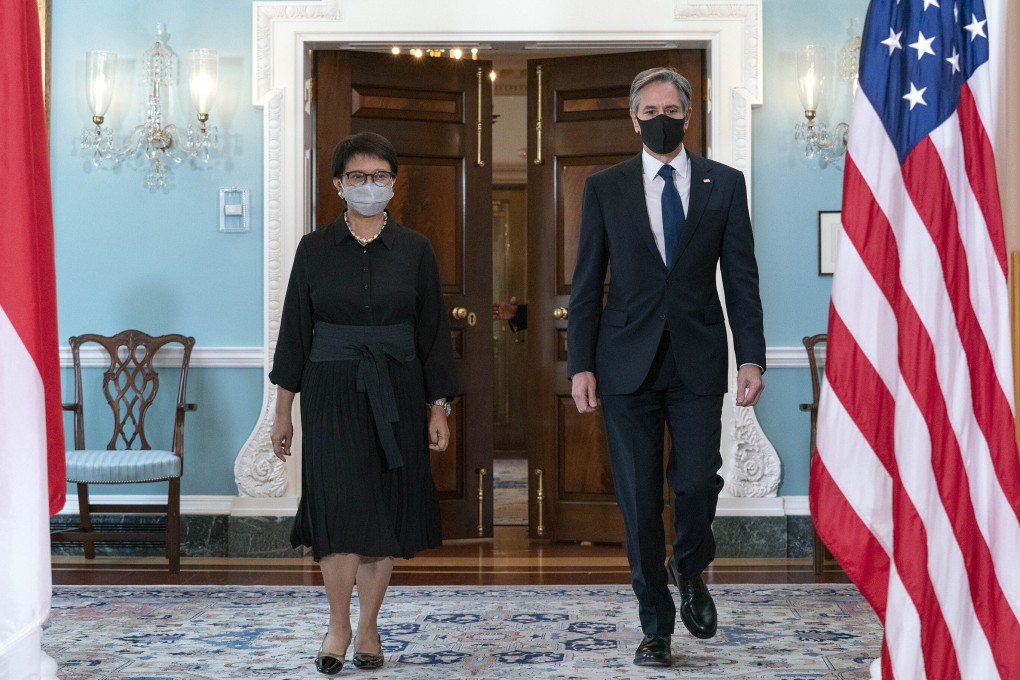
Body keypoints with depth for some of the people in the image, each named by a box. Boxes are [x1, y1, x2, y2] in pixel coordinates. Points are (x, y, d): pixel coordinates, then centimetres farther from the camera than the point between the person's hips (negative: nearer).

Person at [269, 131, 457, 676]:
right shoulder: (314, 249, 2)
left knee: (386, 508, 5)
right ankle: (338, 625, 1)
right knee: (340, 504, -12)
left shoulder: (415, 250, 3)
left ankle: (368, 629, 17)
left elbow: (432, 332, 5)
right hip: (331, 392, -1)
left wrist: (438, 408, 1)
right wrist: (283, 411, 3)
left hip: (397, 394, 1)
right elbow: (295, 330, 4)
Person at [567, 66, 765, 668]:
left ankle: (691, 571, 25)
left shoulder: (725, 184, 6)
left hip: (697, 362, 0)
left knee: (698, 480, -9)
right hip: (627, 363, 0)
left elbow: (742, 277, 4)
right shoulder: (604, 187, 6)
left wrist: (751, 357, -4)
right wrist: (581, 365, -1)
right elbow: (587, 283, 5)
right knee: (640, 499, 3)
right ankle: (656, 625, 16)